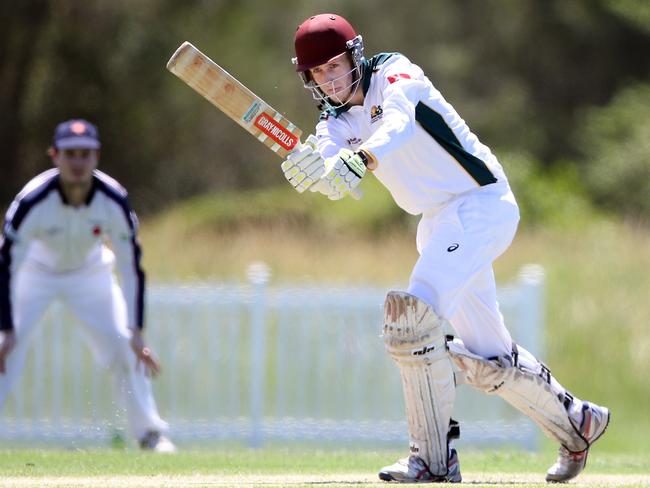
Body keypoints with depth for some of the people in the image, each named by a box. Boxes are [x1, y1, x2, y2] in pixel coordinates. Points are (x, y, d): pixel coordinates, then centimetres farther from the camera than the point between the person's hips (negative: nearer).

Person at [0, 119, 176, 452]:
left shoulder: (113, 200, -27)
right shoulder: (33, 201, -34)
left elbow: (131, 268, -19)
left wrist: (136, 334, -23)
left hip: (90, 272, 2)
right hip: (34, 272, -2)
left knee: (122, 347, -6)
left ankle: (150, 433, 9)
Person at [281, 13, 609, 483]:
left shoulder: (394, 73, -11)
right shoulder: (336, 123, 8)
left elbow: (399, 124, -35)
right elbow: (329, 174, -14)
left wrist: (358, 160, -55)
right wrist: (306, 166, -39)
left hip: (482, 202, -8)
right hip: (440, 223, 9)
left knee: (414, 313, -24)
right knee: (487, 359, 11)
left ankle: (434, 458, -20)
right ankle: (576, 422, 33)